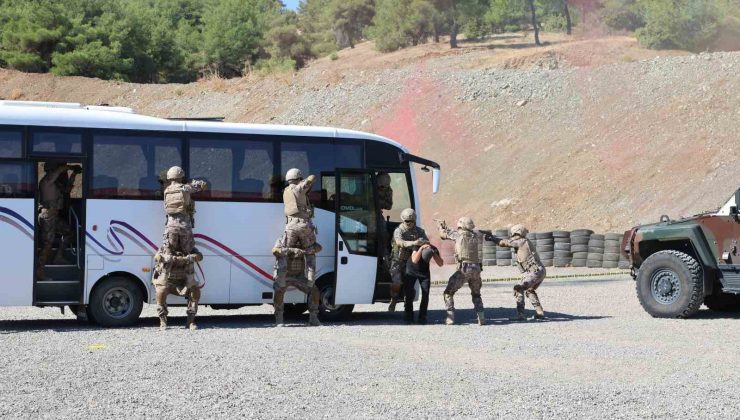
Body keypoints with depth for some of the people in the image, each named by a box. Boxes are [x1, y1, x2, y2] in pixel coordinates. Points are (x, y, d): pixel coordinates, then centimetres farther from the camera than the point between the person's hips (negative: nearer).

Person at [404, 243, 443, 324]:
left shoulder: (433, 249, -22)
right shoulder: (417, 247, -30)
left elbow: (440, 264, -26)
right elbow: (414, 260, -46)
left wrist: (434, 253, -37)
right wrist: (421, 248, -51)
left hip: (424, 272, 2)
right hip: (412, 271, -2)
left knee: (425, 294, -10)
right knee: (409, 293, -13)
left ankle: (422, 317, -2)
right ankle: (409, 317, 1)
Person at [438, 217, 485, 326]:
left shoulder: (459, 234, 0)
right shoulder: (475, 236, 13)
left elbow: (443, 234, 12)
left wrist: (441, 227, 34)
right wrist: (447, 228, 34)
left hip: (464, 269, -5)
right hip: (476, 269, 5)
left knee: (448, 293, 9)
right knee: (476, 294, 24)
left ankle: (450, 318, -2)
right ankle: (481, 318, 8)